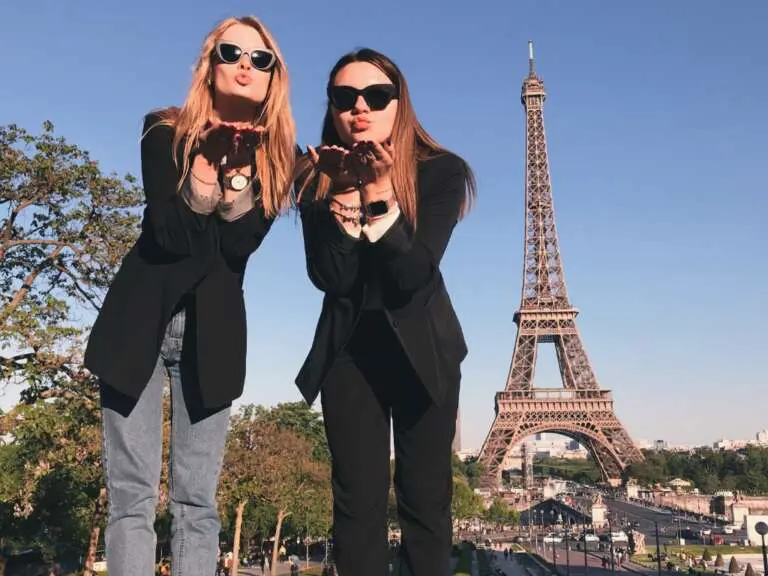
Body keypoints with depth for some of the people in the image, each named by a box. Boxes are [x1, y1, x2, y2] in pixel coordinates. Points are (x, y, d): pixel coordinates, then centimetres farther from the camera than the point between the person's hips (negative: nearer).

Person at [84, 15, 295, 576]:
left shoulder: (277, 157, 4)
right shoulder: (166, 133, 0)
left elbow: (239, 246, -9)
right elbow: (171, 233, -12)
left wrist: (237, 169, -17)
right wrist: (208, 162, -18)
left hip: (213, 331, 1)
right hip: (140, 319, -1)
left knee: (198, 499, 2)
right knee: (131, 495, -3)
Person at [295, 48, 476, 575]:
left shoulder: (441, 171, -12)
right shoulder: (319, 178, -6)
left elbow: (415, 273, -21)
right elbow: (328, 278, -16)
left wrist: (381, 194, -31)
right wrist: (344, 193, -27)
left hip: (423, 348, -1)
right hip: (348, 349, 1)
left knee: (426, 498, 1)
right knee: (358, 500, -1)